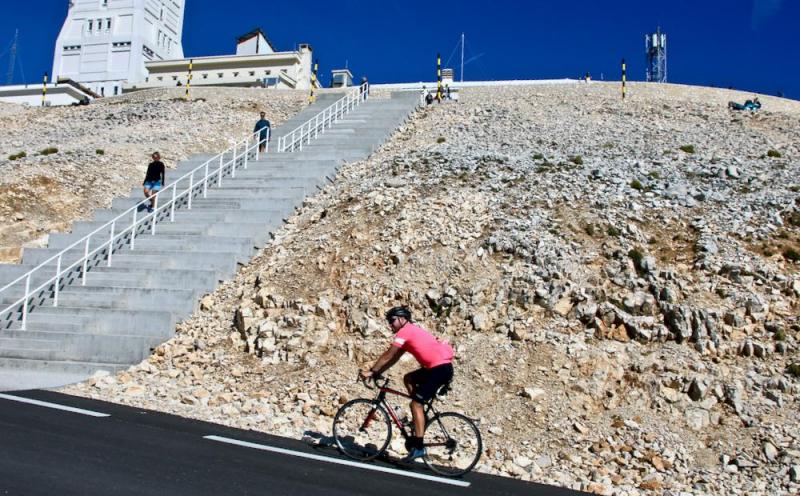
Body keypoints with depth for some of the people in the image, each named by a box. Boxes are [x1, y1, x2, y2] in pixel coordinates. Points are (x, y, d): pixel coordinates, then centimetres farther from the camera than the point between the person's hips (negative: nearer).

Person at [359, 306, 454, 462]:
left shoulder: (405, 331, -6)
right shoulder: (411, 331, 23)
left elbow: (388, 356, -7)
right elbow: (394, 358, 23)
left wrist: (371, 371, -1)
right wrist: (376, 371, 18)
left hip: (440, 367, -10)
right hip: (440, 366, 10)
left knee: (416, 403, -7)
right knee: (409, 378, 20)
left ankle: (418, 447, -8)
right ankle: (420, 415, 16)